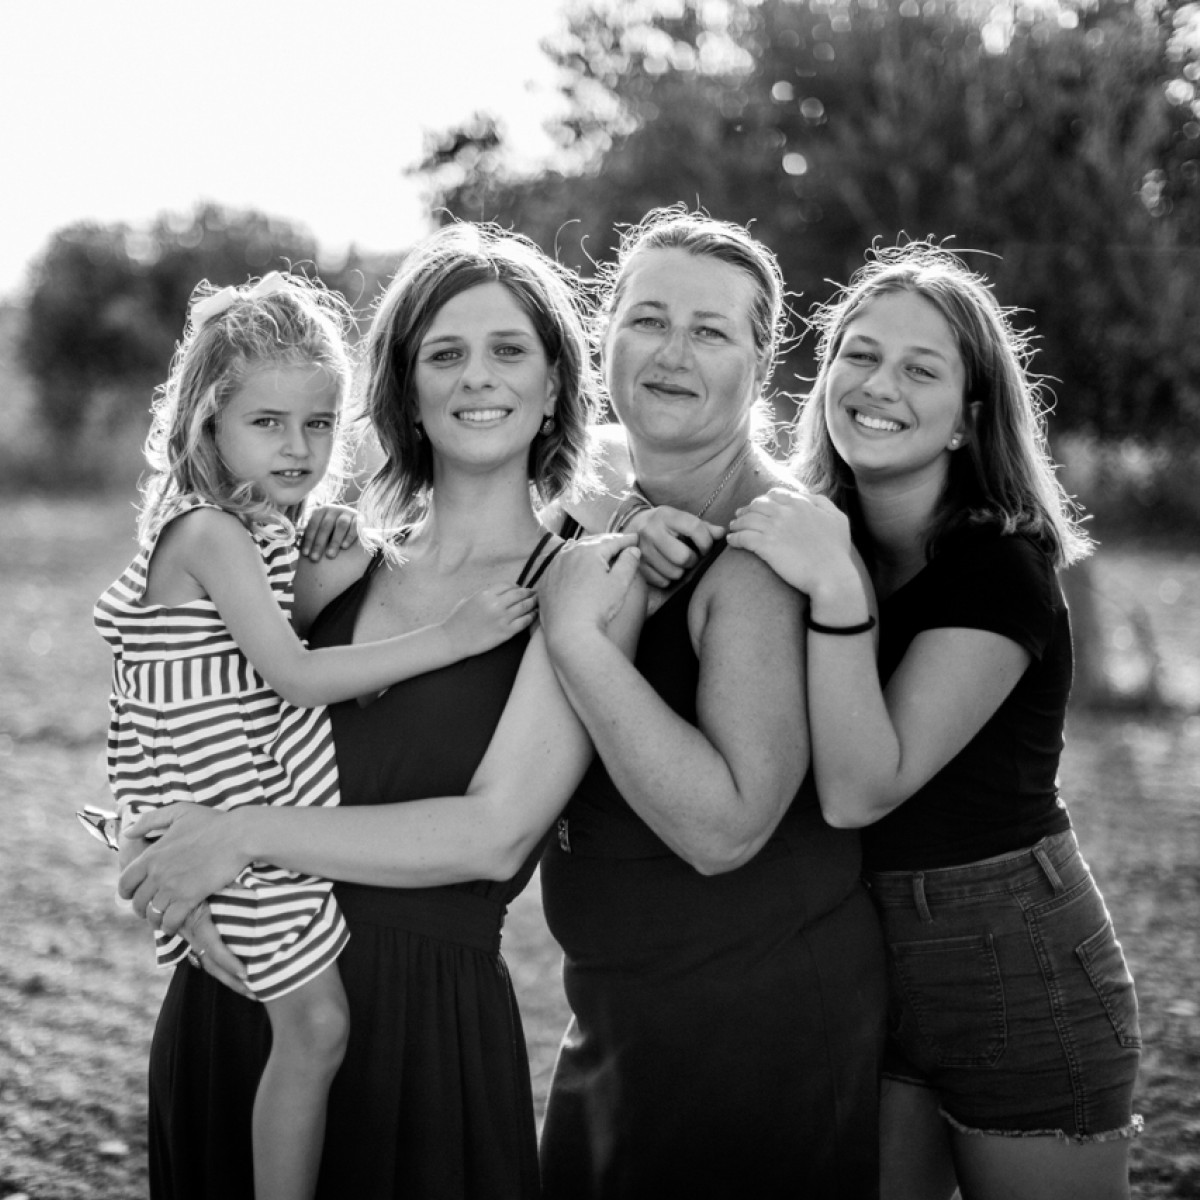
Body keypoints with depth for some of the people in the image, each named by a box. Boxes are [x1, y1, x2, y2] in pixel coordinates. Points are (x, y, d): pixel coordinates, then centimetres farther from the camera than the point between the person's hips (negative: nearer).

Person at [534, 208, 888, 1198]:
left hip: (761, 1019, -8)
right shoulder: (601, 519, 5)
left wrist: (577, 631, -29)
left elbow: (724, 829, -29)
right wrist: (597, 560, -12)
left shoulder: (769, 547, -20)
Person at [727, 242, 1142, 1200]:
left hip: (1019, 986, -6)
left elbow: (861, 788, -24)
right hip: (856, 973, 6)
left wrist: (835, 592, -35)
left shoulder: (1001, 569, -16)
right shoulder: (806, 536, 3)